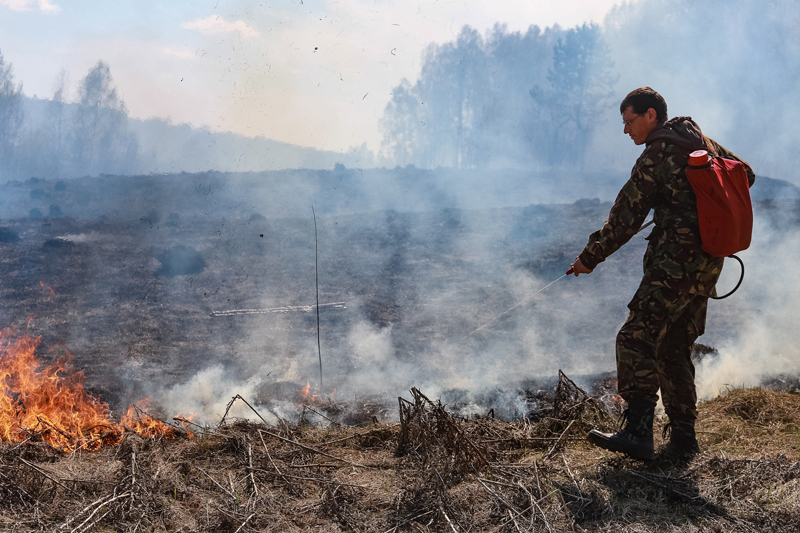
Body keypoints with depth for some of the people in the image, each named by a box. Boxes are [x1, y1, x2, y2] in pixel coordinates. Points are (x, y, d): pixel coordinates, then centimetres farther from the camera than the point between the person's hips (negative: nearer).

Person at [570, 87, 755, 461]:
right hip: (709, 262, 9)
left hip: (677, 261, -9)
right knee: (673, 347, 13)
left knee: (636, 339, -12)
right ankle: (683, 440, 13)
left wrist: (590, 257, 1)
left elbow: (625, 220, -8)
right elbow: (746, 175, 26)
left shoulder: (655, 156, -10)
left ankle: (638, 432, -19)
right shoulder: (705, 143, 15)